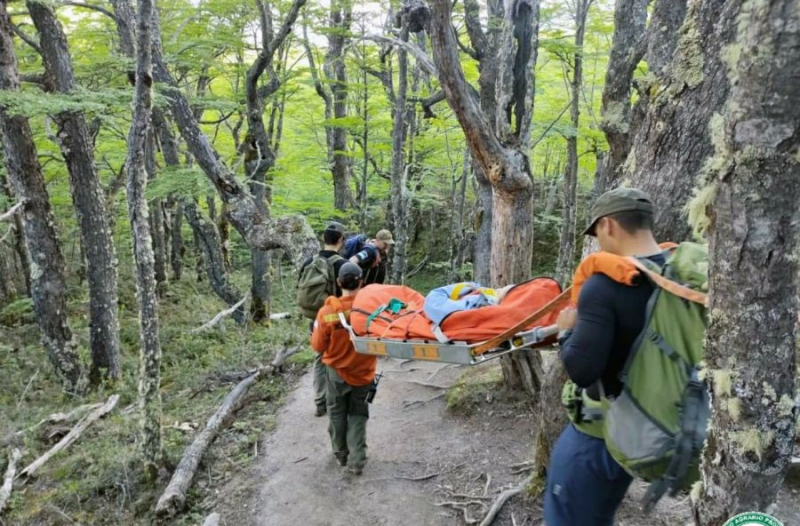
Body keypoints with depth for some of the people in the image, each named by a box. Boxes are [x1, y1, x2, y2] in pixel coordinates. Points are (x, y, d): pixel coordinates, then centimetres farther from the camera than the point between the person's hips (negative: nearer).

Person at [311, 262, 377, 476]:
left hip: (337, 372, 0)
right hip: (364, 372, 1)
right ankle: (357, 461, 14)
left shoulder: (327, 312, -22)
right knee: (358, 414, 17)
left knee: (337, 413, 21)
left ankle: (341, 454, 36)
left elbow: (318, 346, -11)